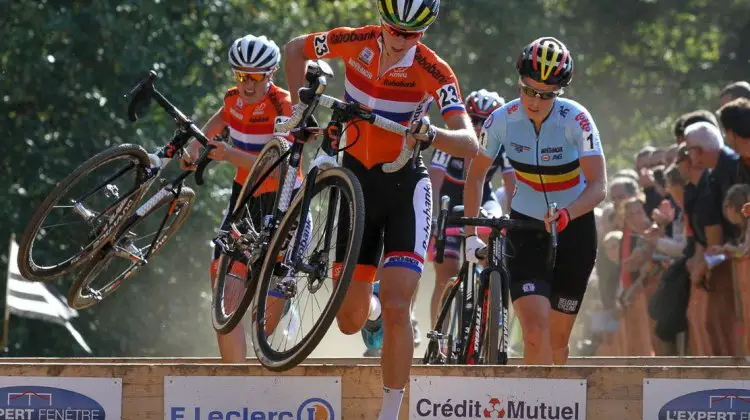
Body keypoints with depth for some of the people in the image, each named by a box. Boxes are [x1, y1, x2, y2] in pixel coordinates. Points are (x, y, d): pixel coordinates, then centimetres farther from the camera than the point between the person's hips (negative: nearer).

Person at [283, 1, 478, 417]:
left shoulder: (433, 71, -19)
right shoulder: (356, 43, -11)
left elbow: (469, 144, -27)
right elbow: (294, 49, 8)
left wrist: (430, 135, -47)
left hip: (405, 186, -3)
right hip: (357, 179, 3)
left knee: (396, 308, -19)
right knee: (350, 320, 5)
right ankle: (371, 310, 44)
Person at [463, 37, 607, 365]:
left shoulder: (576, 120, -21)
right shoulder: (502, 120, -15)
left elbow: (598, 186, -27)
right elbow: (476, 174, 2)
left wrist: (565, 214, -45)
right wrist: (470, 234, -3)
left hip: (573, 227, 0)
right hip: (525, 230, 0)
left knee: (558, 337, 6)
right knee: (535, 329, -19)